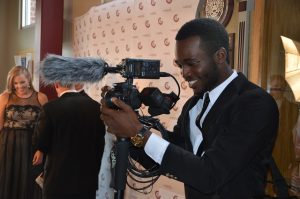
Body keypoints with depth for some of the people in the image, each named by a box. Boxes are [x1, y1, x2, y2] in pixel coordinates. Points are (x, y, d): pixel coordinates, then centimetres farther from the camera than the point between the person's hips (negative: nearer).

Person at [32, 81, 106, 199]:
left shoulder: (50, 108, -15)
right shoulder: (95, 106, -4)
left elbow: (41, 145, -5)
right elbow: (100, 144, 2)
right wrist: (94, 173, 13)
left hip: (58, 179, -2)